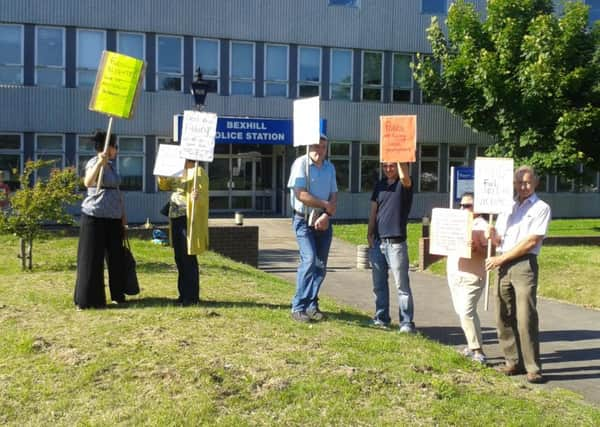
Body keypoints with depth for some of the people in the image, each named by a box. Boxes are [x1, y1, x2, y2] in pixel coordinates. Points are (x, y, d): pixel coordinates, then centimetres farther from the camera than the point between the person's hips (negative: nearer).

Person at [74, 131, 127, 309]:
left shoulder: (111, 164, 16)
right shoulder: (94, 162, -10)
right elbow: (88, 182, -31)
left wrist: (123, 214, 20)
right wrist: (100, 163, -42)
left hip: (113, 217, 8)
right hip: (95, 216, -8)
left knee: (116, 257, 13)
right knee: (92, 259, -4)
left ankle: (117, 295, 25)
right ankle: (86, 300, 3)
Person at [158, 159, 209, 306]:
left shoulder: (198, 172, -8)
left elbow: (203, 196, -16)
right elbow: (164, 185, 19)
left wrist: (196, 198, -39)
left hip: (189, 221, -8)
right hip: (176, 219, 8)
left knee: (188, 258, -5)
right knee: (179, 259, 11)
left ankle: (192, 296, 2)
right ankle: (184, 294, 20)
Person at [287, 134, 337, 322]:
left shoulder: (329, 167, 10)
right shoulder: (301, 163, -9)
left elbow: (334, 195, 8)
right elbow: (301, 194, -17)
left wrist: (326, 215, -10)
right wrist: (326, 205, -12)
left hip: (323, 222, 6)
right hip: (304, 221, -6)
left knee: (321, 265, 7)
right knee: (309, 260, -17)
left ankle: (312, 305, 19)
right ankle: (298, 307, -11)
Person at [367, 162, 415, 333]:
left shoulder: (404, 185, -4)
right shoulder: (380, 185, 13)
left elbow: (404, 176, -30)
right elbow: (373, 211, 13)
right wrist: (369, 234, 4)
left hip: (396, 242, -6)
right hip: (377, 241, 6)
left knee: (402, 284, -3)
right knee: (379, 283, 13)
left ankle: (406, 322, 1)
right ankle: (381, 317, 24)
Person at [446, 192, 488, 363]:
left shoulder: (482, 226, -7)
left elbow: (489, 251, -12)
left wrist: (475, 248, -28)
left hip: (472, 276, -8)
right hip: (454, 274, 8)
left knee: (466, 312, -13)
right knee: (462, 312, 11)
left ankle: (477, 351, -7)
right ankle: (472, 345, 22)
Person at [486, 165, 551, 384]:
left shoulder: (541, 208, 2)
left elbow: (531, 242, -8)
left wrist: (501, 258, -9)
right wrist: (493, 236, -8)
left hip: (524, 264, -5)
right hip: (503, 266, 5)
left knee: (526, 316, -10)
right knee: (504, 316, 4)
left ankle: (533, 367, -5)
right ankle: (513, 361, 14)